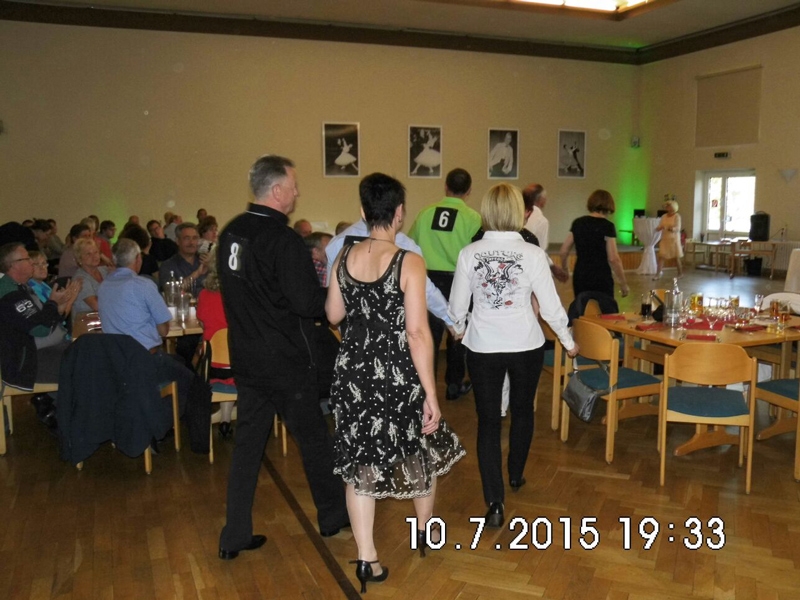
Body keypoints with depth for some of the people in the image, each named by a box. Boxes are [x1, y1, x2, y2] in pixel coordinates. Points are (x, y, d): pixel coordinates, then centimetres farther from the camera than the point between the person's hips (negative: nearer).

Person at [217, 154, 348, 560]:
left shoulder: (230, 233, 3)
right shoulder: (283, 240, -21)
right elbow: (309, 304, -23)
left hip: (245, 356, 7)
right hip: (286, 360, -7)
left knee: (248, 441, 13)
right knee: (313, 438, 12)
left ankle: (235, 535, 20)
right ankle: (333, 515, 31)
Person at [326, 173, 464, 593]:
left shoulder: (345, 258, -2)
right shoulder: (409, 262, -17)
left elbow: (333, 314, 10)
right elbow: (417, 333, -20)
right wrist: (431, 393, -15)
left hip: (355, 372, 4)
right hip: (398, 375, -4)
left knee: (360, 461, 13)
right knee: (426, 449, 21)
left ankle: (366, 559, 18)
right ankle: (424, 532, 41)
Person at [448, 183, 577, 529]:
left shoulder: (469, 254, -8)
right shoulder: (532, 254, -11)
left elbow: (457, 305, 0)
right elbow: (550, 306, -6)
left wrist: (460, 329, 22)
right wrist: (568, 340, 10)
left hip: (483, 347, 0)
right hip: (525, 346, 0)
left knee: (488, 420, 7)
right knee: (522, 410, 23)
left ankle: (495, 502, 1)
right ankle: (515, 475, 41)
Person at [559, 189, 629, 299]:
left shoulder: (577, 223, 5)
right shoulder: (607, 226, -9)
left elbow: (564, 251, 8)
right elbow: (613, 258, -13)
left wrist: (565, 270, 26)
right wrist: (623, 284, -4)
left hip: (579, 277, 5)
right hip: (601, 279, -5)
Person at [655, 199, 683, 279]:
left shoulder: (677, 216, -7)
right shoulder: (663, 216, 8)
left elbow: (678, 228, -16)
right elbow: (659, 227, 5)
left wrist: (671, 229, -37)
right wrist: (658, 228, -19)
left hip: (674, 239, -4)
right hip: (664, 239, 4)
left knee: (676, 257, 5)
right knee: (661, 256, -6)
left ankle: (680, 273, 21)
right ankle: (658, 274, -8)